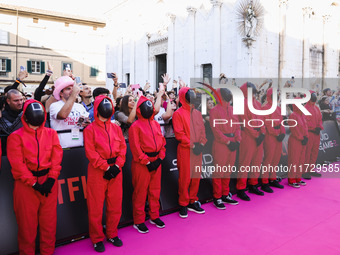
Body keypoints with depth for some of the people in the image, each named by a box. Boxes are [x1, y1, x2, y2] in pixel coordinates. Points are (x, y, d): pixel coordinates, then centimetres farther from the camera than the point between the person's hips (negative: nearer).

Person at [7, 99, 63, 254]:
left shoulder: (51, 133, 9)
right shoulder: (16, 136, 1)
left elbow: (57, 157, 3)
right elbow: (17, 163, -6)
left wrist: (51, 179, -9)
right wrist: (34, 183, -12)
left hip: (49, 182, 3)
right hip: (26, 184, -2)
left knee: (49, 221, 9)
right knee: (27, 223, 6)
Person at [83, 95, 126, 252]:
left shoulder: (116, 128, 11)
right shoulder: (90, 129, -2)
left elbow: (122, 148, 6)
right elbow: (91, 153, -10)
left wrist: (117, 165, -8)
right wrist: (106, 167, -14)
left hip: (115, 170, 4)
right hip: (97, 172, -4)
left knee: (115, 205, 11)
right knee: (96, 207, 5)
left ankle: (112, 234, 30)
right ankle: (97, 239, 21)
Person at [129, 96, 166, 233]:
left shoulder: (156, 124, 12)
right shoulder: (135, 126, -8)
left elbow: (162, 141, 12)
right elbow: (135, 147, -13)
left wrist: (160, 158, 0)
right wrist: (147, 162, -14)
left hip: (156, 162, 6)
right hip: (141, 164, -6)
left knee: (155, 190, 15)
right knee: (140, 192, 2)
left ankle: (154, 216, 30)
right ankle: (138, 221, 15)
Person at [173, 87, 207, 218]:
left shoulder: (197, 113, 14)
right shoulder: (178, 113, -5)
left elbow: (202, 130, 14)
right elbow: (179, 133, -11)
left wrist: (201, 143, -1)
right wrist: (191, 144, -15)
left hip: (198, 149, 6)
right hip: (185, 150, -6)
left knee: (196, 176, 10)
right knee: (185, 178, -1)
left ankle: (193, 202, 25)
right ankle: (183, 204, 13)